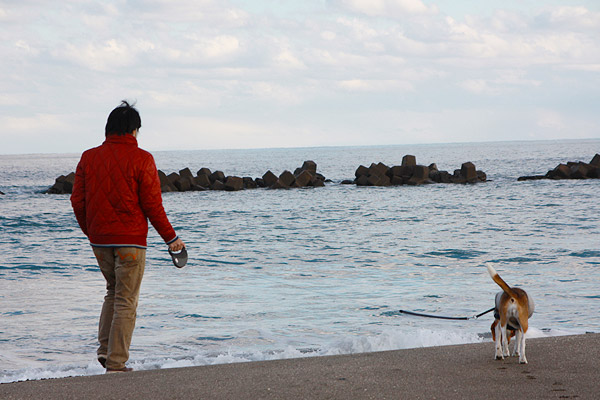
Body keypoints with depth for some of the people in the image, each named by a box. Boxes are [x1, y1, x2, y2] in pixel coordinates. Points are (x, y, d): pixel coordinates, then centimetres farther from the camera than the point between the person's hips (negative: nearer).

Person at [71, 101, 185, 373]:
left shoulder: (88, 157, 4)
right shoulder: (141, 159, -8)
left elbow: (77, 201, 6)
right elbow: (152, 204, -9)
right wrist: (170, 238, 2)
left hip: (99, 240, 5)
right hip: (130, 240, -5)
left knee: (113, 291, 23)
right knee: (126, 301, 1)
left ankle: (105, 348, 12)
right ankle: (116, 364, -1)